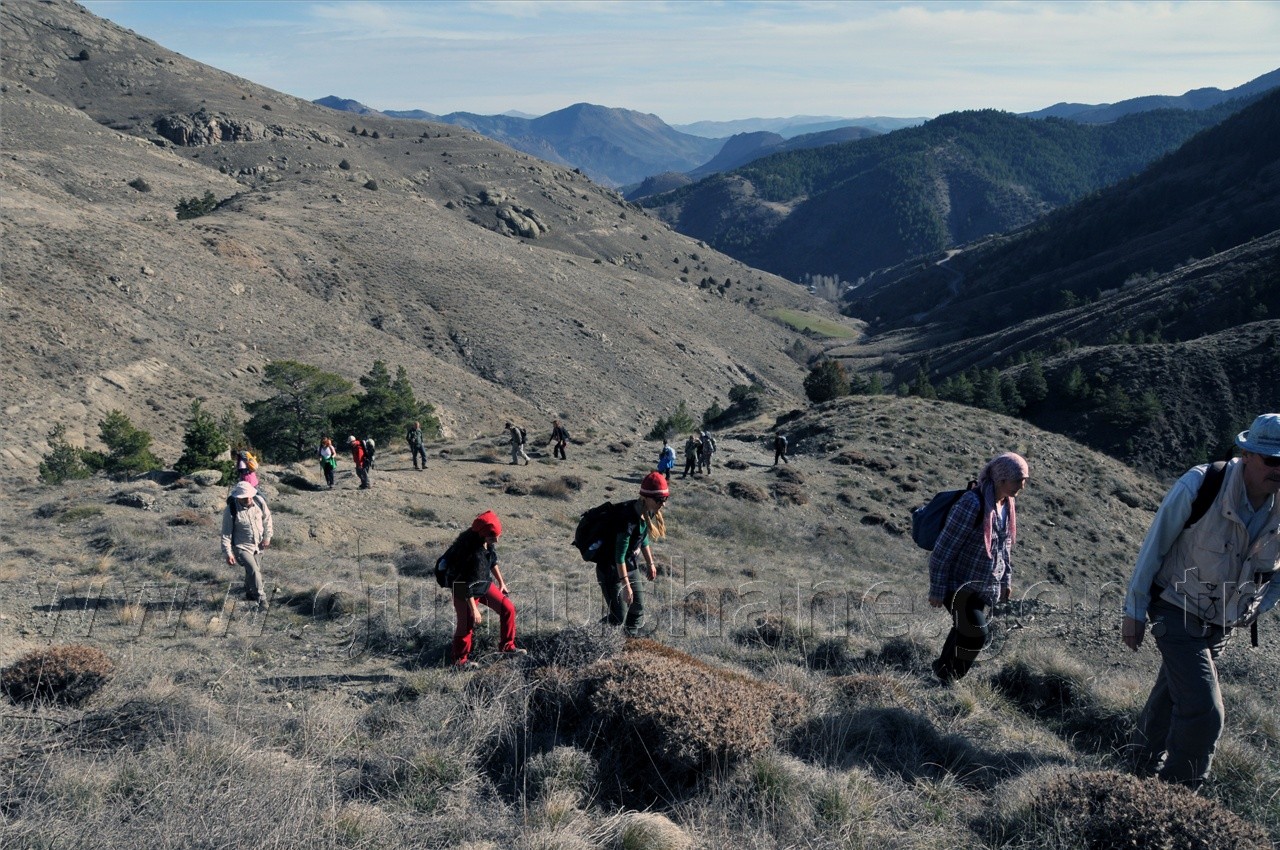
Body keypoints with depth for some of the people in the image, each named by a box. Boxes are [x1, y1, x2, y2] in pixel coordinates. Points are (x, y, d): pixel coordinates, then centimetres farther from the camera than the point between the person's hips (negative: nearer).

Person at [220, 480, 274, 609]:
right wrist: (228, 554, -19)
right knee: (253, 570, -21)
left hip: (257, 545, 5)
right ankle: (261, 598, -8)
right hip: (241, 547, -5)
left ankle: (250, 593, 48)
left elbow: (267, 518, 4)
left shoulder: (259, 501, -14)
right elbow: (226, 534, -17)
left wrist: (267, 536, 0)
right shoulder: (230, 511, -24)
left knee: (255, 569, 21)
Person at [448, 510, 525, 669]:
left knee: (508, 609, 5)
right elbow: (466, 584, -29)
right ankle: (460, 661, 23)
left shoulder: (489, 543, -11)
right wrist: (473, 609, -24)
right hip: (465, 592, -8)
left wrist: (501, 582, 16)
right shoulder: (471, 552, -35)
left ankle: (506, 646, 19)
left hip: (485, 584, 8)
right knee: (466, 625, 2)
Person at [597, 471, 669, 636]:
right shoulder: (629, 519, -33)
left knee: (638, 610, 15)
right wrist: (626, 585, -22)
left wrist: (650, 563, 18)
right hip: (612, 571, -8)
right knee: (619, 617, 0)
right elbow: (619, 555, -27)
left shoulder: (647, 513, -8)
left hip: (631, 567, 8)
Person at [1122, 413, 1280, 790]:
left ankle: (1146, 765, 45)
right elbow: (1154, 547, -14)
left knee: (1172, 696, 22)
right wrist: (1134, 611, -9)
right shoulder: (1198, 487, -25)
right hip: (1177, 613, -5)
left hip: (1223, 625, 5)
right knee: (1203, 711, -12)